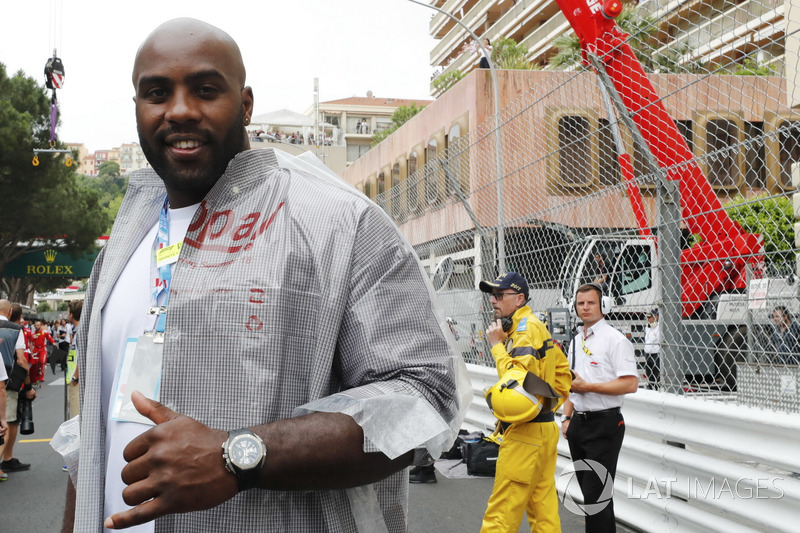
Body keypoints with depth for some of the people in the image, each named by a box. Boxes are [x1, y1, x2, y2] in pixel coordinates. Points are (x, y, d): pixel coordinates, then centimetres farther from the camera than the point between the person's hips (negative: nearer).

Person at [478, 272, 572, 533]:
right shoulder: (538, 326, 18)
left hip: (525, 431, -10)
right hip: (545, 427, 10)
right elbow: (563, 370, 22)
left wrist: (497, 344, -14)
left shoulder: (526, 328, -13)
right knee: (544, 510, 12)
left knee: (501, 511, -8)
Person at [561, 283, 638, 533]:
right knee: (588, 491, 12)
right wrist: (567, 417, 14)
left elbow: (630, 384, -18)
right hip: (579, 425, 8)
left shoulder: (614, 339, -10)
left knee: (596, 494, -10)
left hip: (604, 425, -8)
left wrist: (587, 386, -17)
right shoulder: (576, 341, 16)